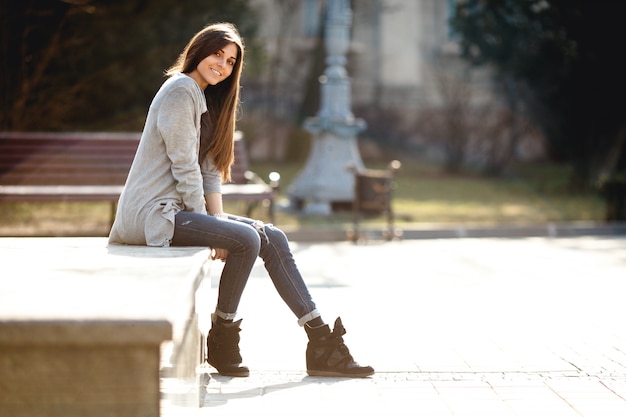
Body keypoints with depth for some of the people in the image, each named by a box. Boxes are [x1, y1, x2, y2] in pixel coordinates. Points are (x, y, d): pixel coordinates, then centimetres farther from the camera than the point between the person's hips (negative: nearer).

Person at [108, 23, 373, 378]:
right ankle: (222, 337, -10)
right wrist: (210, 229, -11)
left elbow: (210, 169, 12)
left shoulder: (206, 99, 19)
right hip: (153, 212, -10)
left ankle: (321, 341, -1)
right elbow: (185, 167, -16)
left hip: (180, 209, 10)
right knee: (246, 239, -25)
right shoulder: (181, 91, -12)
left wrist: (219, 221, 0)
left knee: (273, 238, 1)